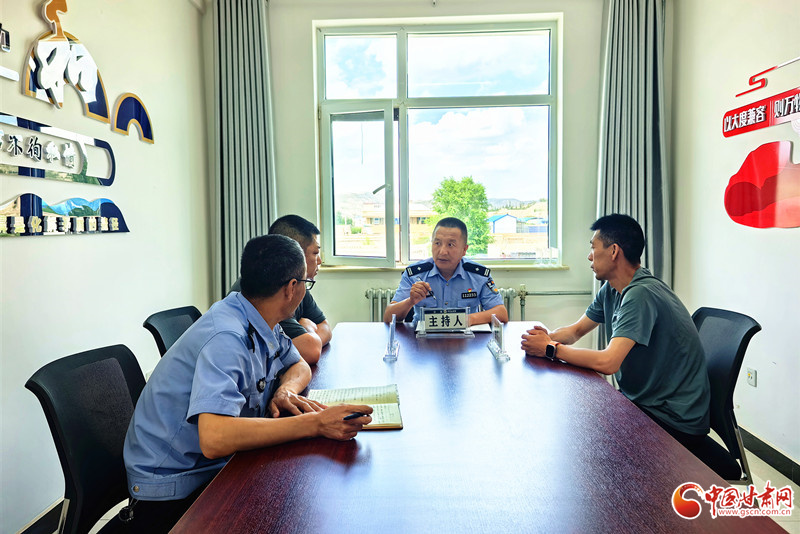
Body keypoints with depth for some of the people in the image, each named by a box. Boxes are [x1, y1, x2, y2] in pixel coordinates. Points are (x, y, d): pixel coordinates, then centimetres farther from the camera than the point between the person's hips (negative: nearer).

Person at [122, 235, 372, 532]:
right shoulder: (226, 337, -27)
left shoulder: (262, 324, -1)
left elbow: (299, 366, 13)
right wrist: (316, 423, -37)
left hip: (218, 466, 8)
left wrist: (285, 391, -10)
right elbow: (214, 438, -38)